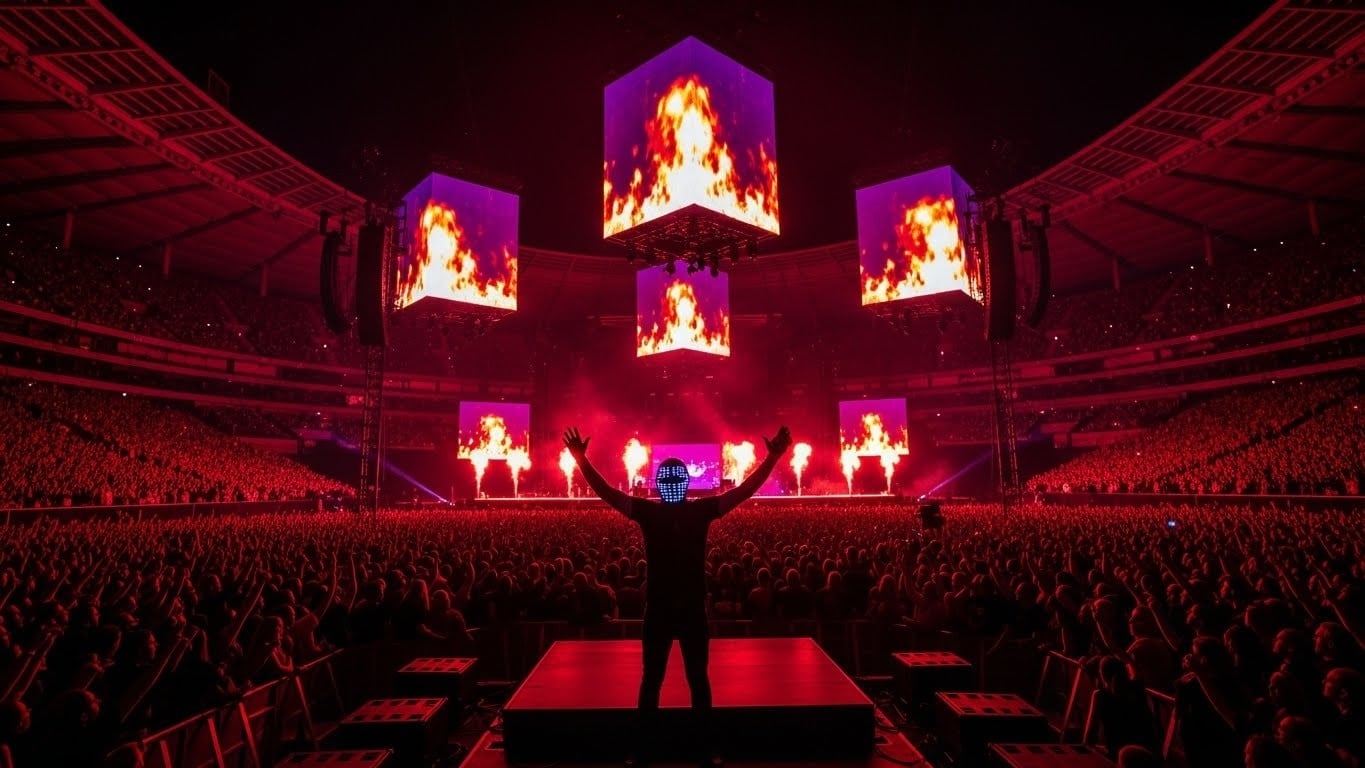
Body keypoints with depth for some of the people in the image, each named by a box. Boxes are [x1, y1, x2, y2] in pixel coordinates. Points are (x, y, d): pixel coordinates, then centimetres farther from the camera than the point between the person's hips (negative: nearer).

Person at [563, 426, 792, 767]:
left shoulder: (702, 509, -4)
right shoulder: (647, 511, -4)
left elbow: (744, 490, -9)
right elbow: (606, 492, -12)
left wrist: (773, 457, -18)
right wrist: (582, 460, -25)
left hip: (693, 609, 0)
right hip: (658, 609, 0)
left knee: (698, 679, 13)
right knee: (651, 680, 12)